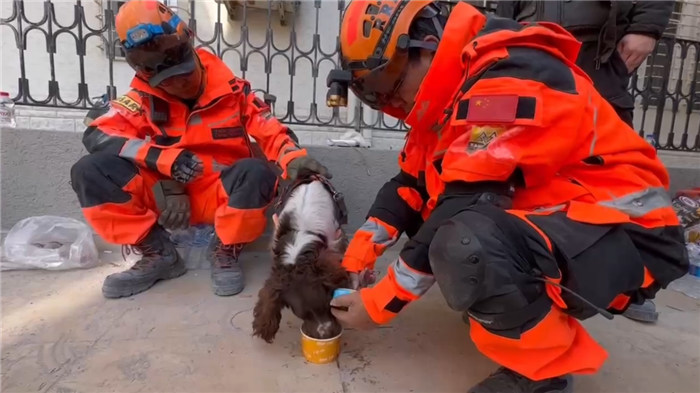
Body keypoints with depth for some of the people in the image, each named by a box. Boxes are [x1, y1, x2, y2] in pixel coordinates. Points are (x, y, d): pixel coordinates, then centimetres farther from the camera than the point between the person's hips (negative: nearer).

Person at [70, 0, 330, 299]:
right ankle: (157, 254, -5)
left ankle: (226, 252, -10)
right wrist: (163, 158, -28)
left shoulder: (231, 90, -5)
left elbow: (272, 134, -7)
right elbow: (96, 135, -13)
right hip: (169, 193, 2)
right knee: (89, 172, -17)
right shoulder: (144, 99, -3)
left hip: (224, 195, -2)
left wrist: (294, 160, -30)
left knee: (257, 173, -36)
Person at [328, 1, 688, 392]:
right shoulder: (453, 91, 7)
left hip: (626, 237, -8)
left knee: (466, 245, -35)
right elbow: (411, 183, 6)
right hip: (551, 221, 9)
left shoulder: (512, 78, -22)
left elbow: (462, 212, -26)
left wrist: (382, 302, -18)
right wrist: (360, 251, -5)